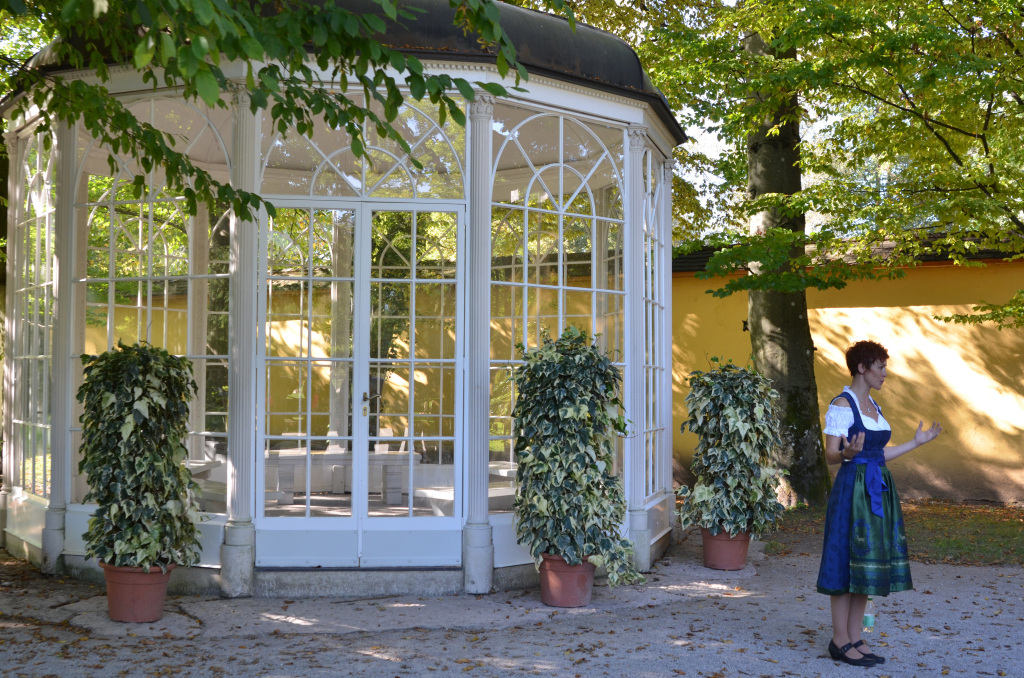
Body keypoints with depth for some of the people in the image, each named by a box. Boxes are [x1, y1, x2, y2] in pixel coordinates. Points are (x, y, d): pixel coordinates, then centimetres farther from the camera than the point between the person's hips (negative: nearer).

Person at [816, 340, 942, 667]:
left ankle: (854, 638, 16)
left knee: (869, 565, 9)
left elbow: (877, 454, 16)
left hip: (879, 490, 9)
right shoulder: (841, 405, -11)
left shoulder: (873, 405, 15)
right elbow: (831, 456, -13)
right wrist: (848, 452, -34)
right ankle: (840, 641, 4)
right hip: (853, 489, -9)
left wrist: (916, 442, 20)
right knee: (847, 563, -4)